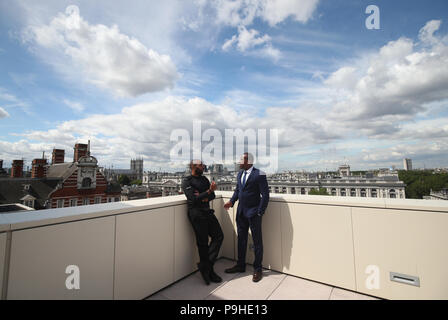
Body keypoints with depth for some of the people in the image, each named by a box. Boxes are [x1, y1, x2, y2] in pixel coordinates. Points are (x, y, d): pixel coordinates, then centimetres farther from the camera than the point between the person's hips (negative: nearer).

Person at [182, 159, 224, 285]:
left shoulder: (204, 179, 16)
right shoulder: (187, 181, -6)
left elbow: (212, 196, 9)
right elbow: (194, 199, -17)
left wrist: (204, 197, -12)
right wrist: (208, 191, -21)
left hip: (207, 211, 7)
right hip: (196, 213, -7)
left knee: (219, 236, 3)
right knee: (202, 242, 2)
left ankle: (205, 266, 14)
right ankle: (207, 269, 22)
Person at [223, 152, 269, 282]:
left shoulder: (259, 175, -13)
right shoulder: (240, 174, 9)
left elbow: (265, 195, -12)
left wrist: (260, 212, -13)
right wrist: (231, 201, 4)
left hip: (253, 213, -7)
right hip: (241, 212, 7)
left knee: (257, 241, 8)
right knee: (241, 239, 18)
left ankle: (257, 269, 25)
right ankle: (240, 265, 35)